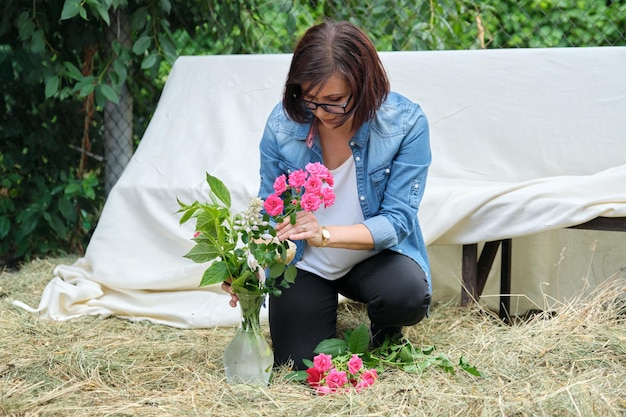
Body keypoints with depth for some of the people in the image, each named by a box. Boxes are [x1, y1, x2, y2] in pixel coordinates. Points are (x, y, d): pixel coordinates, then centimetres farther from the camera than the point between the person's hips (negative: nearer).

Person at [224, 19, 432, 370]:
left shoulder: (406, 122, -24)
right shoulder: (283, 122, -18)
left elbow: (397, 220, -24)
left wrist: (325, 234, -40)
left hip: (374, 254, -1)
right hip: (303, 263, 1)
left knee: (408, 295, -32)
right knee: (299, 363, -11)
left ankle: (384, 335, 6)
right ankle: (326, 309, 24)